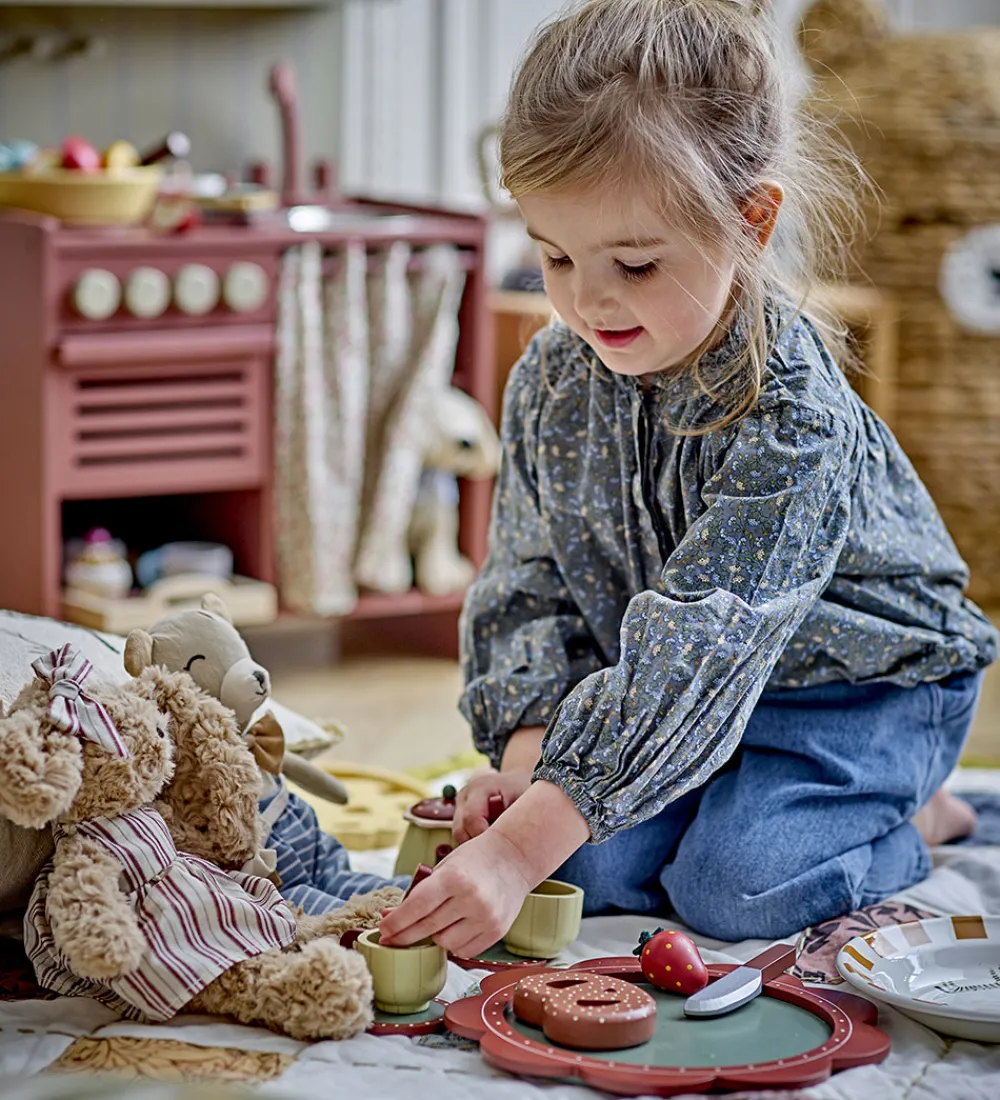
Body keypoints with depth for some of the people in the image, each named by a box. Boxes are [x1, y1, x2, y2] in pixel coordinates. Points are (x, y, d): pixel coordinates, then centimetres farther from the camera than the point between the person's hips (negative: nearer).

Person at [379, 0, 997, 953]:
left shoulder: (789, 410, -32)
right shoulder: (551, 380, -10)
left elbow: (692, 658, -38)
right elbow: (530, 589, -1)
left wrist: (518, 851, -44)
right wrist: (527, 756, -20)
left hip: (860, 688, -6)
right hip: (700, 693, 6)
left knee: (735, 889, -25)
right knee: (592, 866, -17)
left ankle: (909, 818, 6)